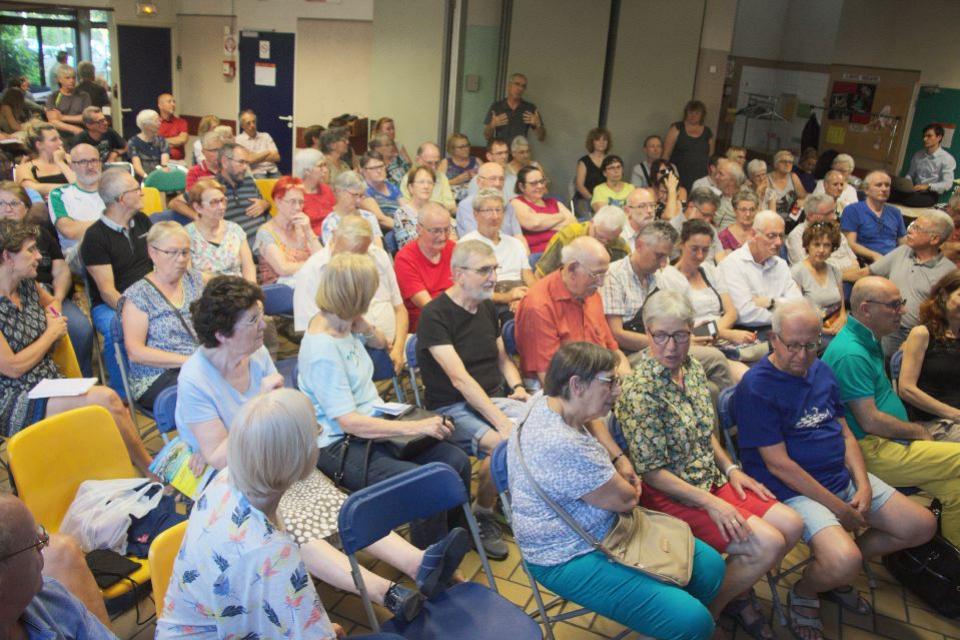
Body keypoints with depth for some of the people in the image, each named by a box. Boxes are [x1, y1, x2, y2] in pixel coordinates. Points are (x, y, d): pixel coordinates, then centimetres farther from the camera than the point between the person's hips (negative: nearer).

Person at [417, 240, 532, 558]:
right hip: (453, 409, -6)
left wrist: (517, 386, 3)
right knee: (503, 445, -32)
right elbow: (459, 378, -22)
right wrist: (501, 421, -28)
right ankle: (482, 518, -5)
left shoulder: (487, 307, 11)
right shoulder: (434, 314, -13)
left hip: (495, 398, 7)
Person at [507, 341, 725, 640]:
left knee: (710, 564, 8)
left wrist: (620, 458, 7)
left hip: (603, 530, 10)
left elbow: (590, 424, 23)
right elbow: (625, 500, -18)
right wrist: (626, 486, 6)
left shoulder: (548, 403, -3)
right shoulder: (562, 446, -32)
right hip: (571, 559, -10)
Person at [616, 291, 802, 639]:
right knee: (768, 544, -17)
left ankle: (739, 593, 22)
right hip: (668, 494, -8)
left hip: (710, 479, 8)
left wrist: (731, 469, 2)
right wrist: (710, 503, -21)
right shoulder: (639, 388, -23)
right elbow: (651, 471, -19)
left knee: (791, 525, -1)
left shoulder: (692, 368, 2)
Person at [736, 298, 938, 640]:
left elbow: (845, 433, 13)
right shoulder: (757, 388, -17)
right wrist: (840, 509, -17)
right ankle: (804, 591, 8)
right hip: (794, 489, -8)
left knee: (922, 526, 5)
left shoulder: (822, 372, 9)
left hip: (844, 477, 9)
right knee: (844, 561, -30)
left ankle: (837, 576, 21)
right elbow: (778, 464, -19)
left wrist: (864, 485, -3)